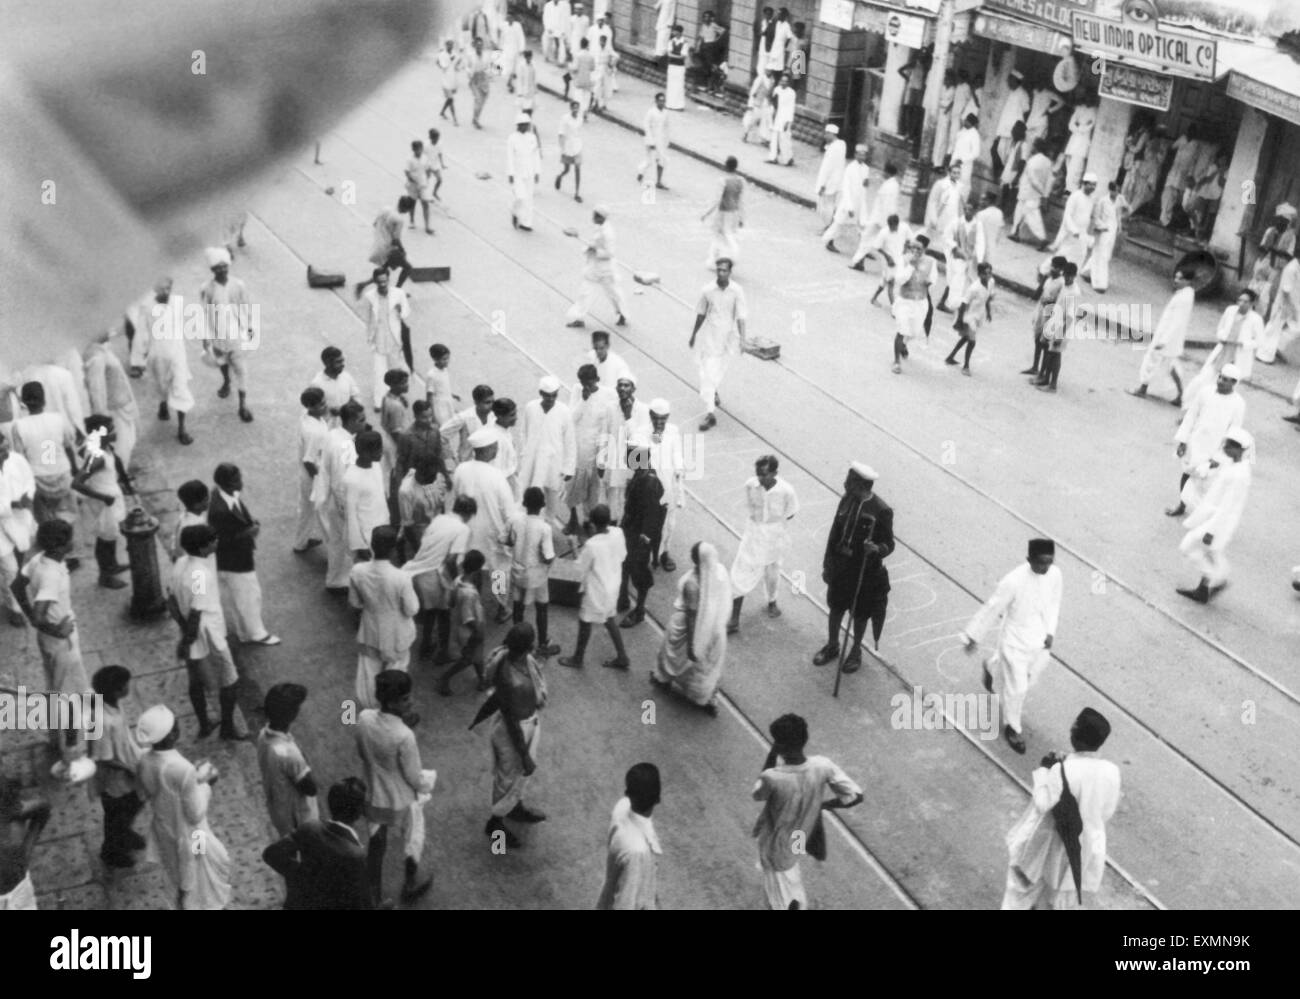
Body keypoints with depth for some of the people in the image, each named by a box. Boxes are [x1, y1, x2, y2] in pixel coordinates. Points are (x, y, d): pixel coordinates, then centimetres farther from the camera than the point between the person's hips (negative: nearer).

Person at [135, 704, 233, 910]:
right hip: (189, 837, -6)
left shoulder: (144, 763, -15)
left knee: (183, 882, 32)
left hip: (164, 831, 6)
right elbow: (196, 815, -25)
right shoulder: (184, 770, -37)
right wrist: (204, 783, -12)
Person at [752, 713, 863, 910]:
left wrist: (772, 753, -17)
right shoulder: (823, 766, -26)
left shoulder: (772, 778, -37)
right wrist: (823, 804, -2)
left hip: (777, 847, -5)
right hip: (802, 839, 5)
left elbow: (758, 795, -13)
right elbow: (856, 796, -18)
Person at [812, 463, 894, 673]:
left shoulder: (882, 510, -21)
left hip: (865, 572, -4)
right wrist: (827, 565, 7)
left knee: (859, 614, 14)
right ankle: (832, 646, 41)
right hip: (840, 567, 4)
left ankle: (856, 651, 37)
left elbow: (889, 544, -11)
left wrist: (877, 549, -35)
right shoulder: (846, 500, -6)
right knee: (836, 608, 18)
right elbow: (834, 534, 3)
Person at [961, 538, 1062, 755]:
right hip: (1015, 641, -6)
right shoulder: (1013, 581, -30)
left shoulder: (1055, 575, -14)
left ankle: (992, 666, 57)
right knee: (1016, 688, 7)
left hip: (1039, 641, 6)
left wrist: (1051, 632, -3)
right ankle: (1013, 729, 34)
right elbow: (992, 608, -18)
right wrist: (973, 636, -9)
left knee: (1029, 680, 27)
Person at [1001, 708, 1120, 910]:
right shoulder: (1111, 772, -17)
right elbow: (1107, 812, -4)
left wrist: (1043, 770, -14)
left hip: (1054, 842, -3)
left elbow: (1042, 804, -23)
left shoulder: (1062, 770, -31)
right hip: (1086, 846, 4)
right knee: (1066, 888, 26)